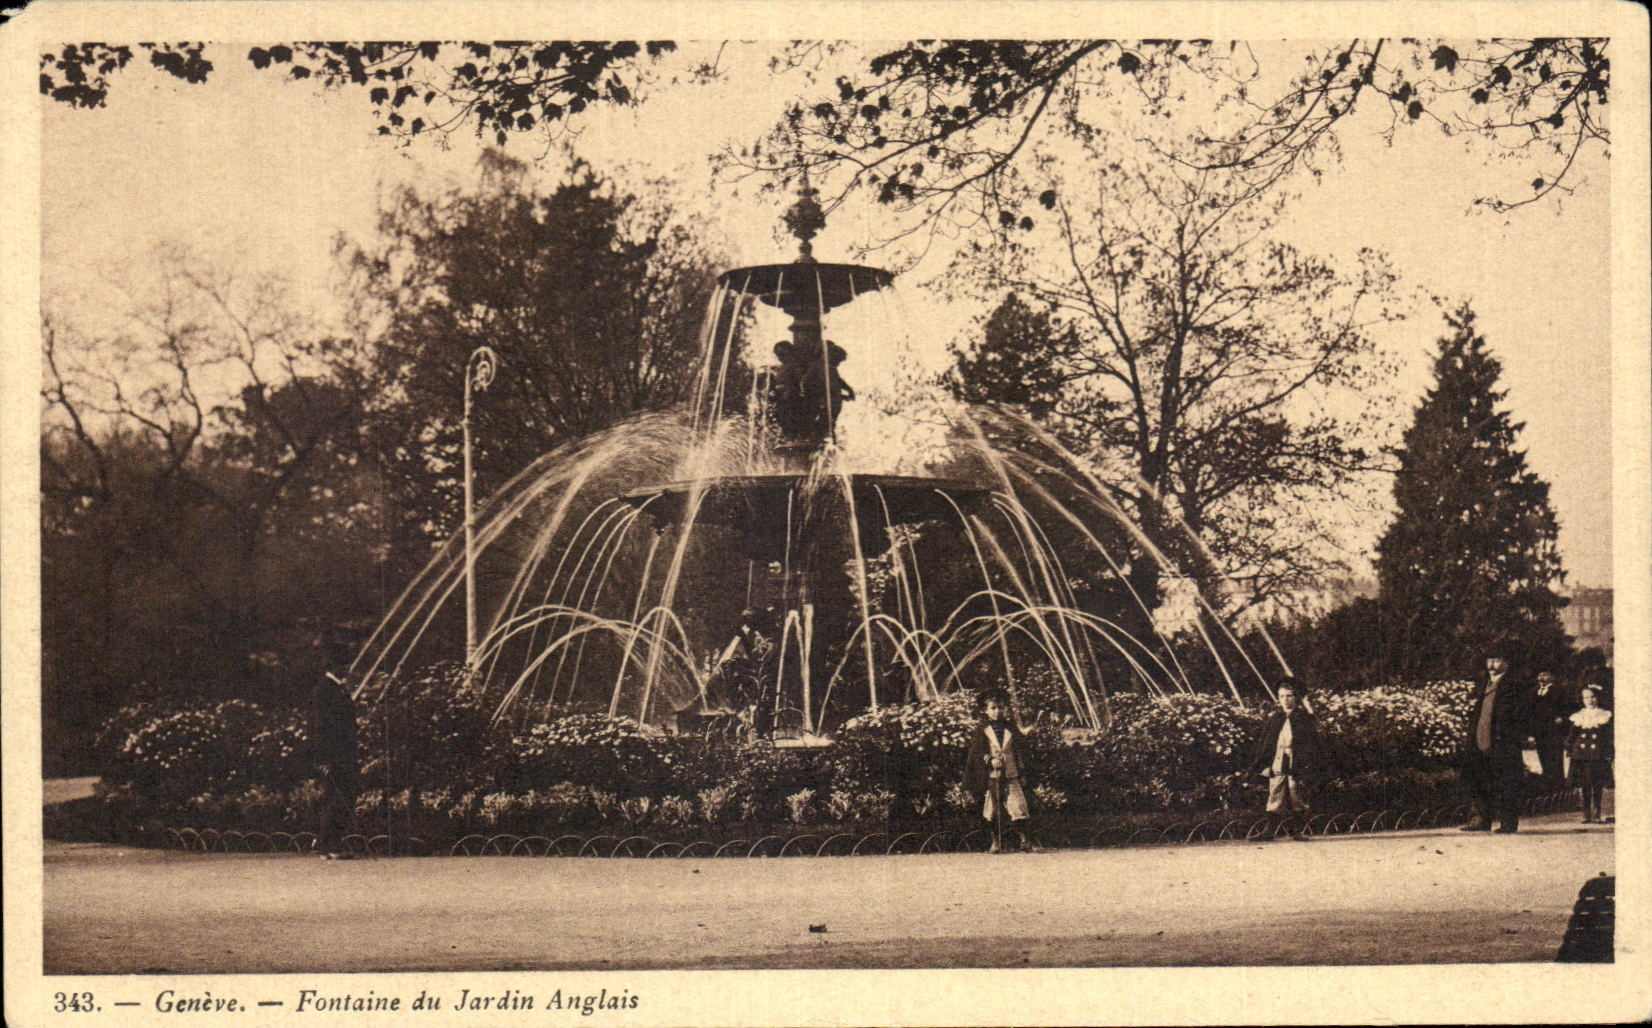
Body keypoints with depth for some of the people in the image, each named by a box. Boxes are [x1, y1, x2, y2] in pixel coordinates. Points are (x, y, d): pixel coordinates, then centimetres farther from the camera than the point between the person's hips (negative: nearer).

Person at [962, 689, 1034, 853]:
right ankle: (997, 841, 11)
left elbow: (1021, 750, 11)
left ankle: (1025, 838, -5)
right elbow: (977, 753, -1)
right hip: (992, 777, -1)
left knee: (1017, 805, -10)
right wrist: (990, 760, -18)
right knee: (994, 810, 2)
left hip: (1012, 774, 1)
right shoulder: (982, 730, 4)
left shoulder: (1011, 729, 11)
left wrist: (1022, 774, 5)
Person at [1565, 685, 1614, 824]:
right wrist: (1569, 753, 4)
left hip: (1598, 756, -2)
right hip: (1581, 755, 2)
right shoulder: (1578, 717, 10)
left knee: (1597, 786, -1)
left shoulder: (1605, 716, 4)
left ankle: (1596, 815, 6)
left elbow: (1609, 738, 1)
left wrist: (1608, 755, -6)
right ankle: (1586, 816, 8)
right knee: (1585, 786, 3)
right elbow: (1571, 736, 13)